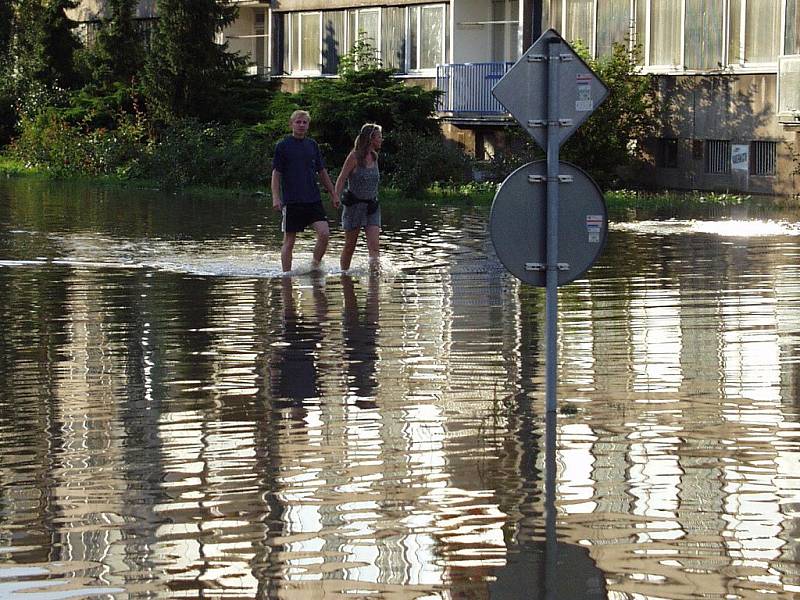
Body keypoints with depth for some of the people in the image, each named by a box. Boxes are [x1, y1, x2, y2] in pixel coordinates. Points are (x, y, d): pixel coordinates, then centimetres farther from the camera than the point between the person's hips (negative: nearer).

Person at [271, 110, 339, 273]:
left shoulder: (312, 145, 11)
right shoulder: (283, 146, 0)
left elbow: (322, 172, 18)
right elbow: (276, 174, -2)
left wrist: (333, 194, 17)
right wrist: (276, 198, -12)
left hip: (313, 199, 3)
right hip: (291, 202, -3)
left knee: (324, 233, -12)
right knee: (289, 241, 1)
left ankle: (315, 265, 6)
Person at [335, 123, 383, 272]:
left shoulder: (374, 157, 7)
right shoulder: (354, 156, -10)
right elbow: (341, 179, -10)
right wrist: (336, 198, -18)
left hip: (371, 206, 5)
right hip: (354, 205, -5)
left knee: (374, 244, -11)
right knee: (350, 245, 6)